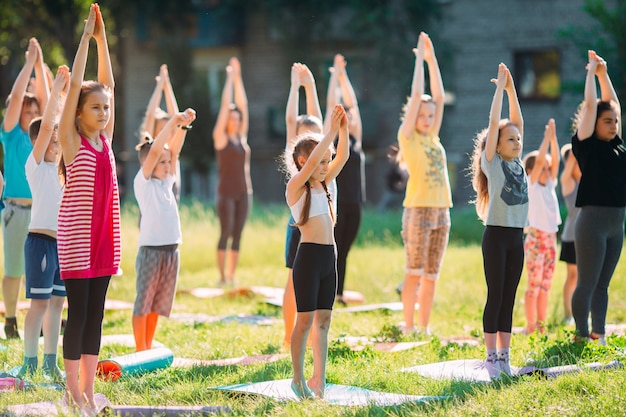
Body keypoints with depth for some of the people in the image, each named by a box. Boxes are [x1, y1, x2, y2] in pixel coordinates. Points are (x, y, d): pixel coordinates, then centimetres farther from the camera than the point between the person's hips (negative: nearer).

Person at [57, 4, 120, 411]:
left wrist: (102, 38, 5)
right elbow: (75, 84, -10)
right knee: (78, 311, -2)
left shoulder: (105, 139, 10)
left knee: (96, 313, 8)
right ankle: (72, 388, 5)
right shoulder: (71, 139, -5)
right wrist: (88, 37, -7)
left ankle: (88, 386, 13)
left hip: (103, 235, 6)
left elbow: (108, 83, 9)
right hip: (76, 236, -6)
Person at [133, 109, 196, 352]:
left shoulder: (167, 182, 14)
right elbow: (154, 151, -16)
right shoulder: (143, 182, -5)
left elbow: (174, 150, 9)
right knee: (143, 302, 1)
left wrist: (183, 126, -3)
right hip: (150, 250, -7)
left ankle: (148, 348, 19)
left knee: (158, 304, 12)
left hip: (172, 250, 7)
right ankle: (140, 350, 5)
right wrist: (172, 123, -16)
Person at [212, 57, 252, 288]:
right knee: (225, 233, -5)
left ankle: (231, 276, 8)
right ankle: (222, 276, -2)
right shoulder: (220, 137, -2)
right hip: (226, 192, -5)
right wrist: (230, 78, 1)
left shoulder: (241, 137, 12)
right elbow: (225, 105, -4)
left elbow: (242, 105, 11)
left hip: (244, 192, 5)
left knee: (237, 235, 5)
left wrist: (238, 78, 11)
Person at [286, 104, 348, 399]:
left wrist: (343, 130, -7)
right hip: (308, 256, -7)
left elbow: (343, 157, 7)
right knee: (305, 319, -1)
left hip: (329, 257, 7)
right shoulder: (295, 187, -7)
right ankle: (298, 379, 8)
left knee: (323, 320, 9)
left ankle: (318, 379, 13)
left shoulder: (322, 185, 13)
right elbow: (311, 162, -23)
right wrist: (331, 131, -23)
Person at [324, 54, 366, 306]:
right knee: (332, 251, -3)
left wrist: (344, 76, 16)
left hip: (353, 204, 5)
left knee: (343, 251, 9)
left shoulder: (355, 140, 11)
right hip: (335, 202, -5)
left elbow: (352, 104, 13)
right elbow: (332, 104, -3)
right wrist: (336, 75, 3)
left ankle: (338, 293, 13)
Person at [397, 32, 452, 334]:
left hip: (441, 211, 6)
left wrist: (432, 60, 10)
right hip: (418, 209, -6)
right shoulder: (407, 137, -1)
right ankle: (408, 327, -3)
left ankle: (423, 328, 10)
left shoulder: (432, 138, 14)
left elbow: (439, 96, 12)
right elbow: (416, 96, -6)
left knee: (431, 276, 6)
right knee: (415, 273, -7)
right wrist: (420, 58, -1)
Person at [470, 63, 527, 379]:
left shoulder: (517, 162, 12)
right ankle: (491, 357, 0)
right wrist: (500, 88, -5)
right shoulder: (492, 162, -4)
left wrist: (511, 89, 7)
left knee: (508, 299, 8)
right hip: (496, 235, -6)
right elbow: (494, 123, -9)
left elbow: (517, 121, 9)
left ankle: (504, 356, 11)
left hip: (516, 237, 6)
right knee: (495, 297, -3)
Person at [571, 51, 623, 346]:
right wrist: (592, 71, 3)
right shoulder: (587, 145, -6)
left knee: (602, 284, 11)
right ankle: (581, 336, 1)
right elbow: (590, 105, -8)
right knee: (587, 284, -3)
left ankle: (598, 335, 16)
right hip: (593, 221, -7)